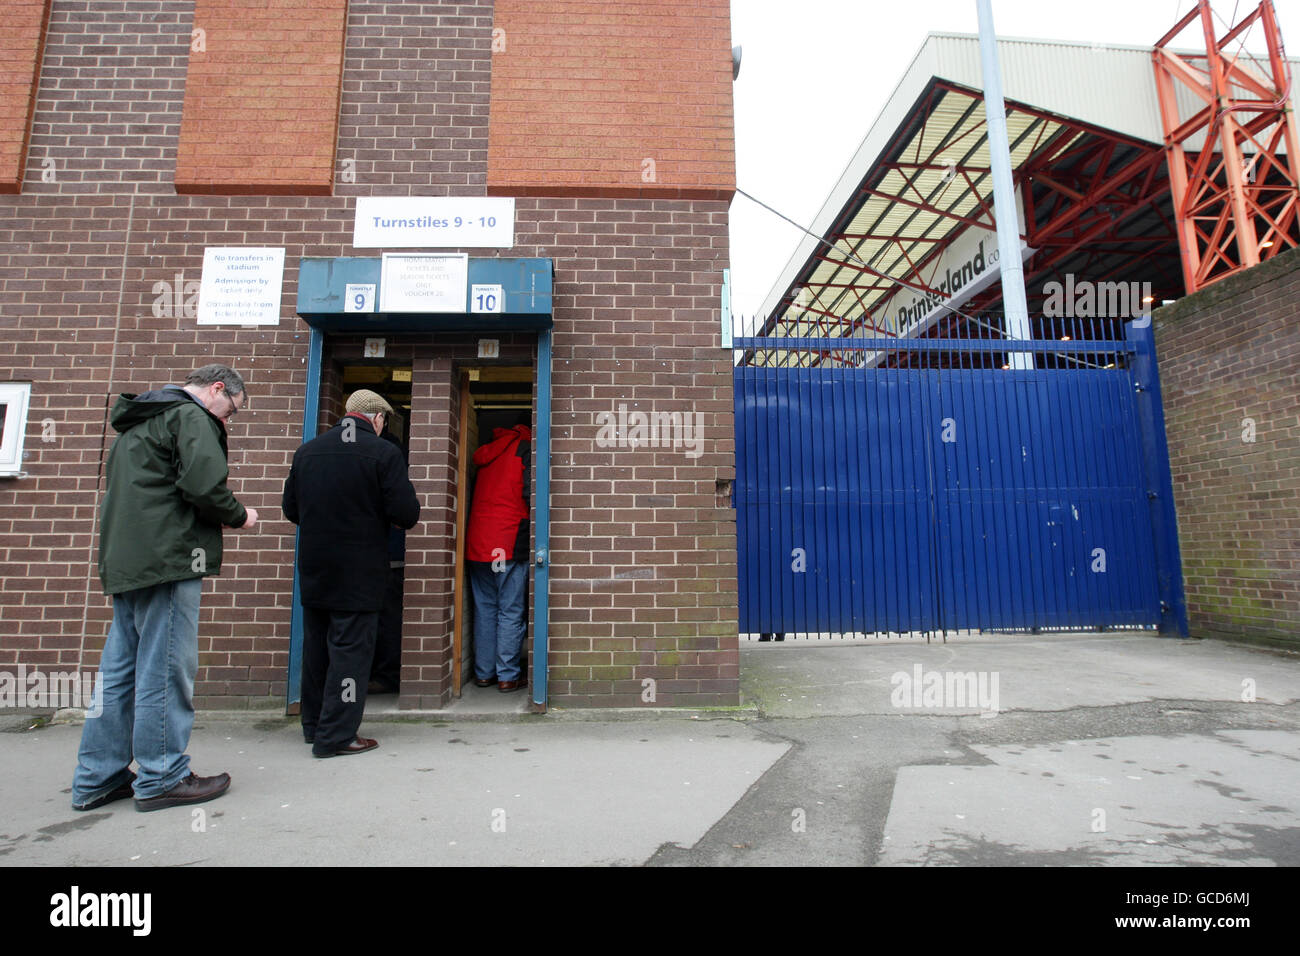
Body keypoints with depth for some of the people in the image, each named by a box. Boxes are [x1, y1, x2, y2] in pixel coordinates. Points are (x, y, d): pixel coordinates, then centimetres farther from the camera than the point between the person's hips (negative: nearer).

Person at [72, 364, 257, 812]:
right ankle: (162, 779, 6)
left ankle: (97, 779, 21)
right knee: (165, 669, -3)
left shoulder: (138, 422, 25)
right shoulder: (191, 416, -7)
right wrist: (239, 516, -2)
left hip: (124, 563, 10)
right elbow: (204, 485, -20)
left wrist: (214, 520, 18)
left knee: (119, 670, 13)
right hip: (168, 561, -10)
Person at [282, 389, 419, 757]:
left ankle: (314, 725, 31)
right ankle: (335, 736, 8)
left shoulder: (307, 450, 5)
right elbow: (406, 514, -17)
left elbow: (290, 509, 10)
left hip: (313, 571, 6)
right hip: (359, 573, -6)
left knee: (316, 647, 17)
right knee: (350, 649, 2)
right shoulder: (384, 453, -12)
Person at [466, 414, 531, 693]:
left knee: (484, 610, 12)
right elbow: (529, 492, -14)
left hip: (477, 543, 6)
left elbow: (478, 494, 20)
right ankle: (508, 676, 6)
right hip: (509, 543, -6)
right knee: (511, 612, 1)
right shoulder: (525, 449, -3)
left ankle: (484, 673, 19)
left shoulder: (487, 451, 17)